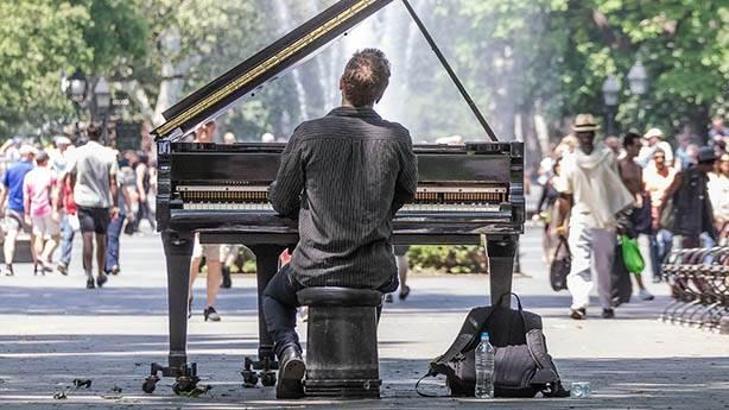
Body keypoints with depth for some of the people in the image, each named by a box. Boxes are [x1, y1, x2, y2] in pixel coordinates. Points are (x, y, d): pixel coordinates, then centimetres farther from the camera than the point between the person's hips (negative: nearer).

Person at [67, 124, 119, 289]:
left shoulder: (78, 153, -2)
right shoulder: (108, 154, -4)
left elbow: (72, 177, 7)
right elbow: (113, 181, -6)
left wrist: (74, 194, 25)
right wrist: (115, 204, -3)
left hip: (84, 201, -1)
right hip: (103, 201, 1)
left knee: (87, 237, -6)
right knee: (101, 239, 14)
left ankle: (89, 274, -19)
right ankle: (100, 274, 24)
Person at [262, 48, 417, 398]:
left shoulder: (308, 134, -11)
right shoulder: (397, 138, -8)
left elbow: (281, 202, -1)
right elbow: (407, 191, 11)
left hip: (316, 268, -1)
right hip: (374, 272, 1)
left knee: (274, 296, 31)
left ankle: (288, 352, 2)